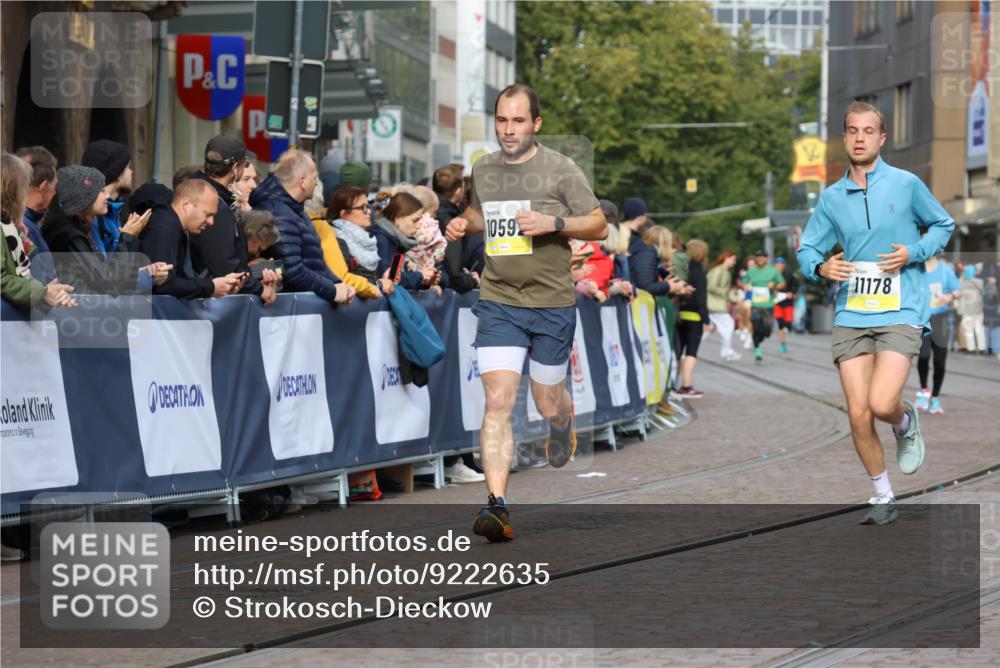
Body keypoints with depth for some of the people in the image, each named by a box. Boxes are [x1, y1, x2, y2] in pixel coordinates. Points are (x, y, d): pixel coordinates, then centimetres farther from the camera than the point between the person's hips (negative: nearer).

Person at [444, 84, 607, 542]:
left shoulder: (560, 170, -5)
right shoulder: (482, 170, 7)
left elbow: (599, 226, -2)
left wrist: (554, 223, -18)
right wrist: (464, 224, 6)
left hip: (553, 303, -2)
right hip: (498, 303, 2)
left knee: (548, 405, 12)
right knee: (498, 403, -14)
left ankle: (563, 424, 52)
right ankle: (497, 505, -18)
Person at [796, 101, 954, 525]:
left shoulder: (906, 185, -1)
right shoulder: (832, 198, 7)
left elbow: (943, 225, 12)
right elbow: (806, 251, 15)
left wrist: (913, 254, -7)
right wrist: (821, 267, -9)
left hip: (901, 313, -3)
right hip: (851, 315, 3)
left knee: (882, 404, -20)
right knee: (858, 415, -2)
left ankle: (906, 424, 17)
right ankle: (882, 497, 17)